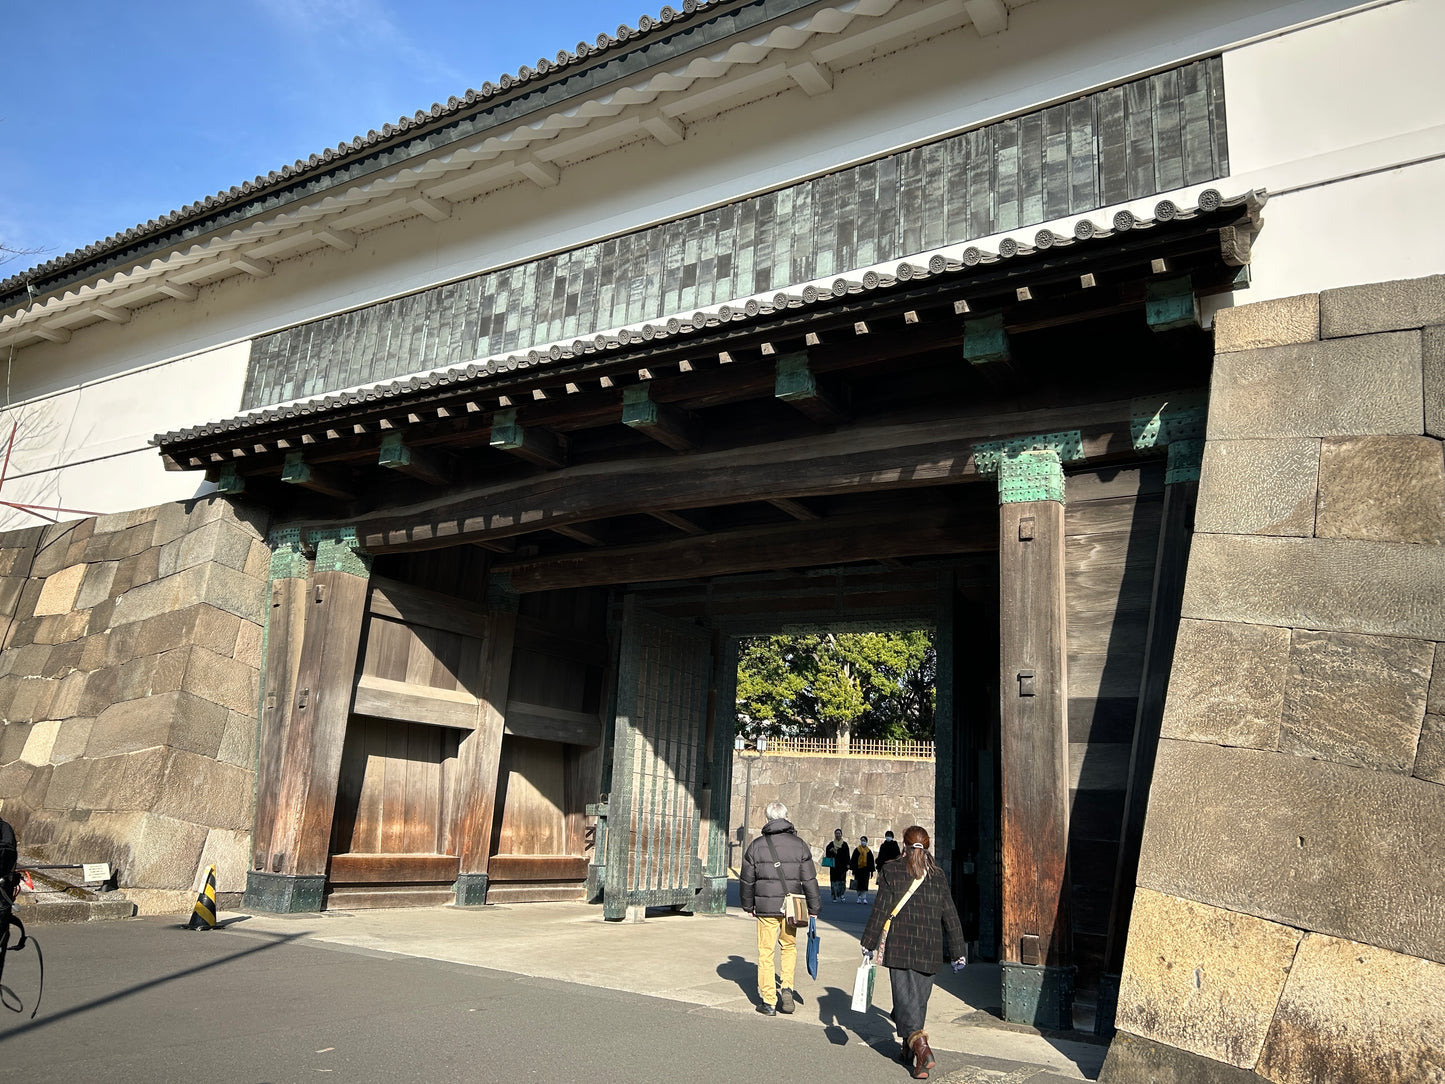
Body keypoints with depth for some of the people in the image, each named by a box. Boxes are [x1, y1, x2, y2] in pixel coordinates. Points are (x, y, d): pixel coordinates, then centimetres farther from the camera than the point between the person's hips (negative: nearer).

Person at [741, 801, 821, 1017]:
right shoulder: (799, 845, 1)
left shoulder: (756, 845, 0)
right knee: (789, 946, 20)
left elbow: (747, 880, 6)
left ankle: (769, 1001, 10)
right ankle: (787, 988, 5)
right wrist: (813, 908, 11)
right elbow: (809, 880, 2)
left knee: (766, 951, 7)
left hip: (766, 907, -1)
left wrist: (748, 905, 19)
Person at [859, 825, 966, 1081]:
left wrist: (868, 944, 0)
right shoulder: (938, 876, 4)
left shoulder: (891, 871, -5)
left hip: (900, 947, -3)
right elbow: (950, 916, 6)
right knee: (919, 999, 17)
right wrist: (958, 953, 13)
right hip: (930, 949, 4)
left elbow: (880, 910, -6)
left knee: (905, 998, -1)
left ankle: (920, 1045, -21)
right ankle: (909, 1049, 28)